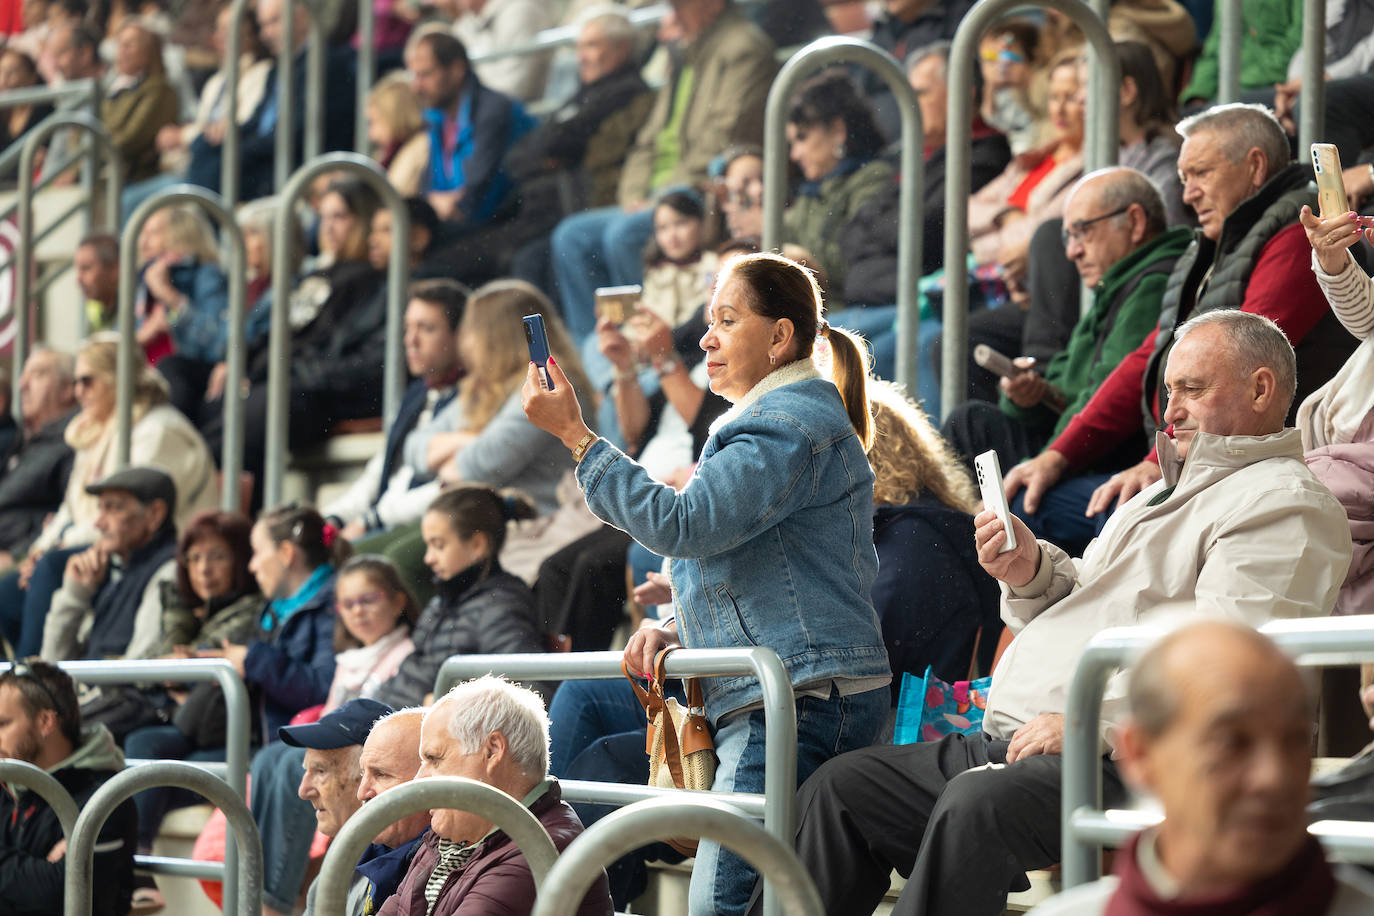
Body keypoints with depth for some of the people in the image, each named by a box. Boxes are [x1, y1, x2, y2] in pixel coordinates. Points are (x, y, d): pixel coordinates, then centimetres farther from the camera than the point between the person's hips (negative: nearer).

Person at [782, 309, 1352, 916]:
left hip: (1122, 762, -10)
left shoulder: (1285, 504, -5)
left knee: (978, 803, -37)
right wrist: (1031, 575, 9)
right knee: (839, 788, 2)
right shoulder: (1167, 492, 30)